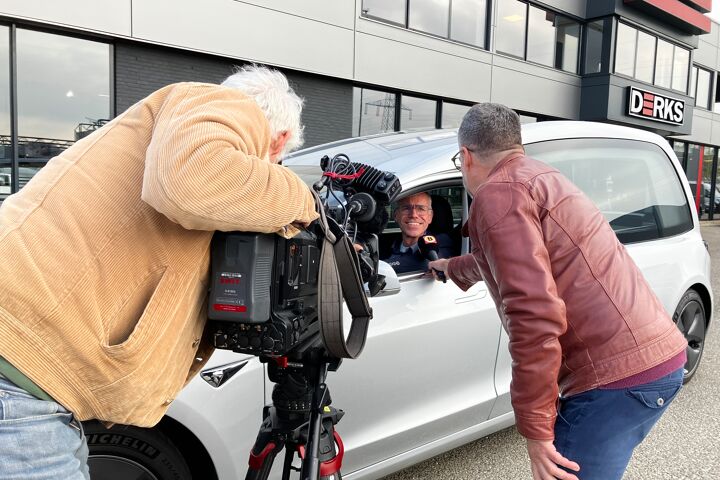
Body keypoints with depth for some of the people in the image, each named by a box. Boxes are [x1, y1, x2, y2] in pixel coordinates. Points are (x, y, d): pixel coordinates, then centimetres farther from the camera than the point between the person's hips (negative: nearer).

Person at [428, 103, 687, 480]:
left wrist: (535, 427, -16)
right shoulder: (539, 177, 21)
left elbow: (535, 314, -23)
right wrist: (452, 267, 58)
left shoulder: (497, 194, -12)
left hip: (616, 372, -10)